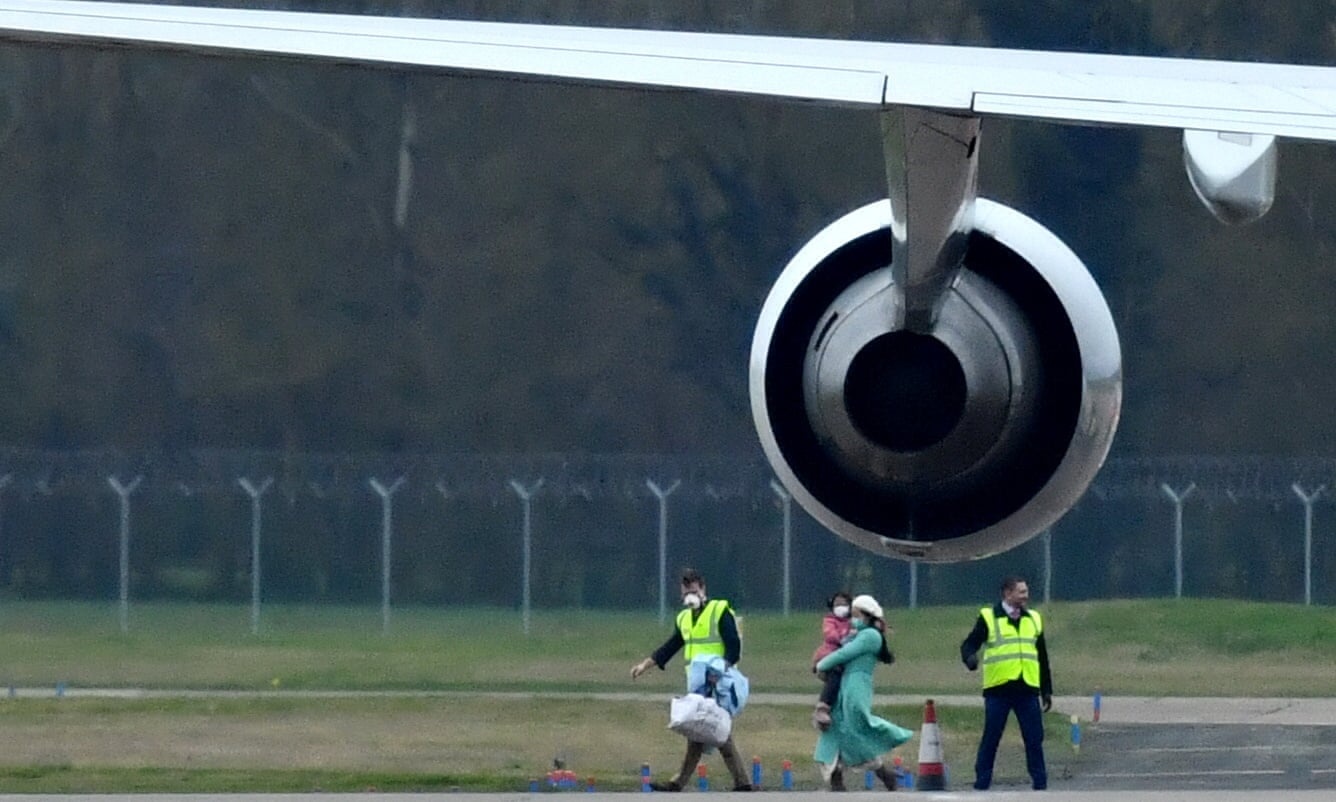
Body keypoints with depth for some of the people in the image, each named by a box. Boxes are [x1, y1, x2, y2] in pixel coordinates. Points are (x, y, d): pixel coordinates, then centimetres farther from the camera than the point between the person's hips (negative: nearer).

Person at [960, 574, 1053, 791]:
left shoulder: (1034, 619, 14)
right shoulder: (989, 618, 1)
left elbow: (1042, 657, 20)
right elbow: (969, 644, -3)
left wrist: (1047, 690, 19)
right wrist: (970, 658, -27)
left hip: (1027, 690, 3)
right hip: (998, 690, -3)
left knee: (1034, 739, 1)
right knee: (990, 739, -1)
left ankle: (1040, 782, 8)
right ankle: (981, 783, 6)